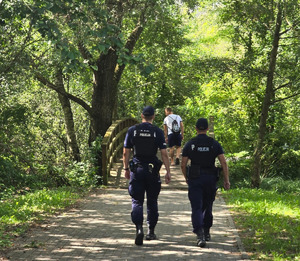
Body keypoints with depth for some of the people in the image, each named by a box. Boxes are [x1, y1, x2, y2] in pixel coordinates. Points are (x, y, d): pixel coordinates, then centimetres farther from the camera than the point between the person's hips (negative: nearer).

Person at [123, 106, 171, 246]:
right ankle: (151, 232, 19)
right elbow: (164, 153, -6)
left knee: (137, 201, 1)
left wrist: (126, 168, 14)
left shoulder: (132, 130, 0)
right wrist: (168, 171, -1)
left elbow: (125, 152, 2)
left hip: (136, 170, 0)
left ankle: (139, 228, -20)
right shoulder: (158, 132, -3)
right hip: (152, 171, 0)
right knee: (152, 202, 13)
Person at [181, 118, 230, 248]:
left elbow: (183, 164, -1)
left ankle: (200, 235, -21)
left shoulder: (189, 144, -1)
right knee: (207, 206, 20)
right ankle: (206, 232, 29)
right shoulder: (214, 144, 2)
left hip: (195, 179, -2)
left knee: (197, 208, -5)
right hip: (210, 179, 2)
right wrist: (226, 180, -1)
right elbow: (223, 162, -4)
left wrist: (186, 178, 15)